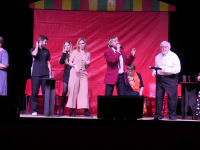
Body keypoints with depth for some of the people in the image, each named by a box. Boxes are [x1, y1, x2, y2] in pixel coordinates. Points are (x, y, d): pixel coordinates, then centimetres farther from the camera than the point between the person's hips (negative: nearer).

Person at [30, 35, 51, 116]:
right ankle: (34, 110, 1)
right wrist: (37, 46, -2)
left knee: (46, 93, -2)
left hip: (45, 75, 3)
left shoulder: (47, 51, 15)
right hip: (35, 75, -2)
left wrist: (50, 73, 9)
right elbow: (34, 54, -18)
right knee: (34, 93, -3)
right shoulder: (33, 49, 6)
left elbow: (48, 63, 16)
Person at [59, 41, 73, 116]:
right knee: (64, 92, -2)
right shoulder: (65, 55, 11)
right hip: (66, 75, 3)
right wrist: (64, 53, -9)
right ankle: (62, 109, 1)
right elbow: (61, 62, -6)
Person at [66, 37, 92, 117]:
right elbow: (70, 62, 5)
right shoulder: (75, 52, 7)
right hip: (74, 73, -2)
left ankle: (86, 111, -5)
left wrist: (88, 64, -1)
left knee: (84, 91, -5)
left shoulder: (88, 54, 14)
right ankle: (73, 110, 0)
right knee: (73, 90, -4)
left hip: (83, 74, 2)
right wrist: (74, 65, -14)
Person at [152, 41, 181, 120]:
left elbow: (177, 69, -12)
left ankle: (172, 115, 4)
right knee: (158, 97, 2)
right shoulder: (158, 57, 14)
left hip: (170, 79, -5)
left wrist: (166, 70, -19)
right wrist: (154, 71, 4)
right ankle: (158, 115, 10)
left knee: (172, 97, -6)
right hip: (159, 78, 5)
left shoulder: (173, 56, -4)